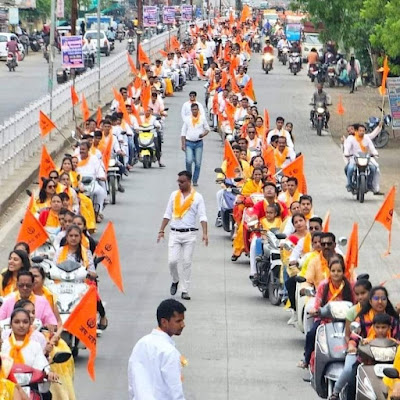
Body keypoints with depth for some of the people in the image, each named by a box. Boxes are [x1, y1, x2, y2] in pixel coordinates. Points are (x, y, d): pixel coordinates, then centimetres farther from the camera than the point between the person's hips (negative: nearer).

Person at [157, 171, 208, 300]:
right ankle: (175, 281, 22)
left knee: (187, 263, -1)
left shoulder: (197, 197, 1)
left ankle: (185, 290, 6)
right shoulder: (174, 195, 10)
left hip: (189, 234, -2)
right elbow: (167, 214, 14)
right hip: (175, 233, 2)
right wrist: (161, 230, 9)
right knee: (172, 261, -7)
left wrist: (205, 233, -15)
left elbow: (202, 217, -4)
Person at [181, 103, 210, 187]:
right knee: (189, 161, -15)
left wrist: (203, 134, -11)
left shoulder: (202, 118, 4)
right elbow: (183, 133, 6)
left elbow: (207, 129, 12)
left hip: (199, 143, 1)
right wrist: (183, 144, -2)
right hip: (189, 143, -1)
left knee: (198, 163, 1)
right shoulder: (187, 119, 4)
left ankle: (195, 180, 10)